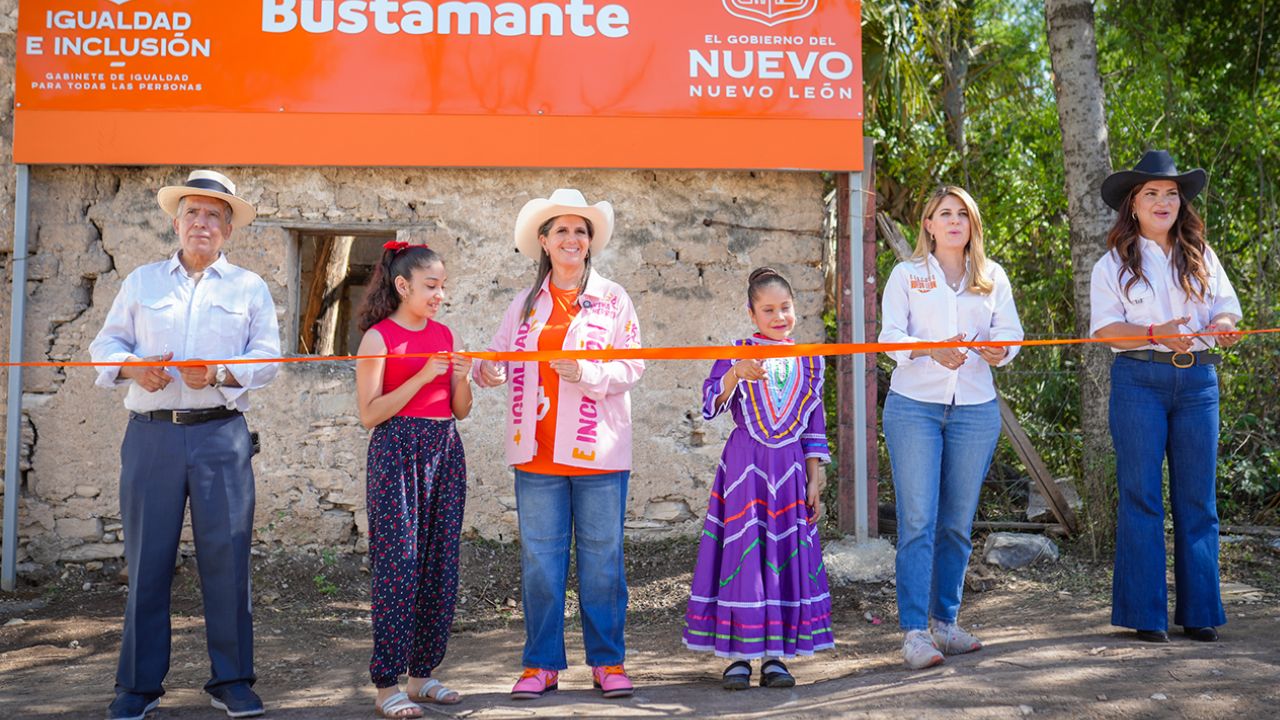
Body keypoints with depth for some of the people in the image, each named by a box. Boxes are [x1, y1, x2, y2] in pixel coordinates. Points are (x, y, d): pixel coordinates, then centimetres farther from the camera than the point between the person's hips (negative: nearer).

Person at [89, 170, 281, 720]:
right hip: (151, 433, 1)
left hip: (221, 433, -1)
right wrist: (131, 366, -8)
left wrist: (220, 373, -14)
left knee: (227, 556, -2)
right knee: (146, 559, 3)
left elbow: (268, 358, 4)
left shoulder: (249, 287, 12)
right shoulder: (141, 282, 16)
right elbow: (106, 343, 13)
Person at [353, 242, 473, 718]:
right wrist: (422, 377, -16)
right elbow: (369, 413, -10)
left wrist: (462, 379, -6)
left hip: (445, 451, 6)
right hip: (397, 452, -6)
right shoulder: (379, 337, -4)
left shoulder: (444, 335, 12)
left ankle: (422, 673, 17)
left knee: (441, 565, 7)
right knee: (398, 565, -5)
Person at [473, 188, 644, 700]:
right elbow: (499, 353, 12)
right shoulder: (526, 303, 13)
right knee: (540, 557, 6)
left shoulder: (613, 298, 4)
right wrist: (487, 370, -11)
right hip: (537, 450, 3)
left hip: (597, 449, -2)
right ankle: (542, 664, 17)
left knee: (602, 557, 3)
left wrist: (585, 372, -18)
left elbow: (632, 366, -2)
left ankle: (607, 661, 16)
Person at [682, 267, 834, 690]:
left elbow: (815, 427, 13)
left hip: (790, 470, 3)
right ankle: (738, 655, 7)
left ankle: (774, 655, 13)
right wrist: (737, 374, -32)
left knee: (785, 554, 4)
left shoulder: (809, 362, 10)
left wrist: (814, 480, 9)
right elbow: (711, 404, -14)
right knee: (742, 551, -2)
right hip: (744, 466, -3)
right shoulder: (737, 353, 0)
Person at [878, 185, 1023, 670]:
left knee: (957, 522, 7)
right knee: (917, 521, -8)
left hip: (975, 409, 3)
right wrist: (933, 351, -23)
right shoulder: (906, 275, 8)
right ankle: (914, 632, -8)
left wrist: (999, 350, -19)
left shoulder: (993, 277, 14)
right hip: (914, 406, -2)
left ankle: (945, 623, 18)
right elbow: (890, 335, -4)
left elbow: (1010, 332, 5)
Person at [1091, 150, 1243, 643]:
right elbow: (1105, 328, -3)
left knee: (1197, 498, 4)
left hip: (1198, 380, 3)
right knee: (1141, 495, -2)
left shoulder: (1201, 256, 15)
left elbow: (1228, 306, 13)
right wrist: (1159, 335, -19)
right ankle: (1145, 613, 5)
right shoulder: (1114, 264, 5)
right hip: (1139, 381, -3)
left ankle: (1199, 611, 12)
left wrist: (1222, 325, -10)